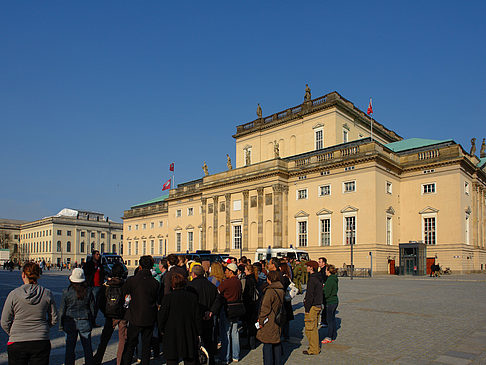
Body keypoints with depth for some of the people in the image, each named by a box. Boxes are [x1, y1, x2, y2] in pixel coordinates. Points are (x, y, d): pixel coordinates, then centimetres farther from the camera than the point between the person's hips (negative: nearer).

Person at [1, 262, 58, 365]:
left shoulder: (14, 294, -8)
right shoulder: (47, 294, -5)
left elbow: (5, 322, -1)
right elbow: (54, 319, 3)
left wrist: (13, 334, 15)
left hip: (17, 343, -1)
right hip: (41, 343, 1)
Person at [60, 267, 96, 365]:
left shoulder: (66, 292, -10)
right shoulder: (88, 291, -5)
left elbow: (62, 310, -4)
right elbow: (92, 308, 2)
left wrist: (61, 325, 6)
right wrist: (92, 322, 13)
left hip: (70, 323, -1)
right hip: (85, 322, 1)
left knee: (70, 347, 11)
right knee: (87, 347, 12)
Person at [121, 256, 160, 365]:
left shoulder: (132, 280, -12)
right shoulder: (155, 282, -7)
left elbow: (123, 294, 2)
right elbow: (156, 299, 3)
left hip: (135, 317, -2)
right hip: (150, 318, 2)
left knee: (130, 344, 13)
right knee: (146, 344, 15)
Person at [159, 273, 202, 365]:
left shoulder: (168, 297, -10)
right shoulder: (193, 297, -3)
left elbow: (162, 316, -6)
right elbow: (197, 317, 0)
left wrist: (162, 329, 12)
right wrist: (199, 333, 10)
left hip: (172, 335, -2)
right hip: (189, 335, 2)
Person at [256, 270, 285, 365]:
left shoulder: (270, 291, -20)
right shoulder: (281, 290, 5)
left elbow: (265, 308, -18)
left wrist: (261, 320, -9)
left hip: (269, 323, -8)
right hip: (278, 322, 8)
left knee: (267, 344, 1)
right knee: (277, 343, 18)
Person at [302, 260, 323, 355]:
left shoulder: (312, 279, -19)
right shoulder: (319, 278, 9)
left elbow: (310, 295, -21)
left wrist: (307, 309, -16)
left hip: (312, 306, -10)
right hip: (318, 305, 10)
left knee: (310, 329, 0)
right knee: (314, 328, 18)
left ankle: (313, 350, 7)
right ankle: (316, 348, 26)